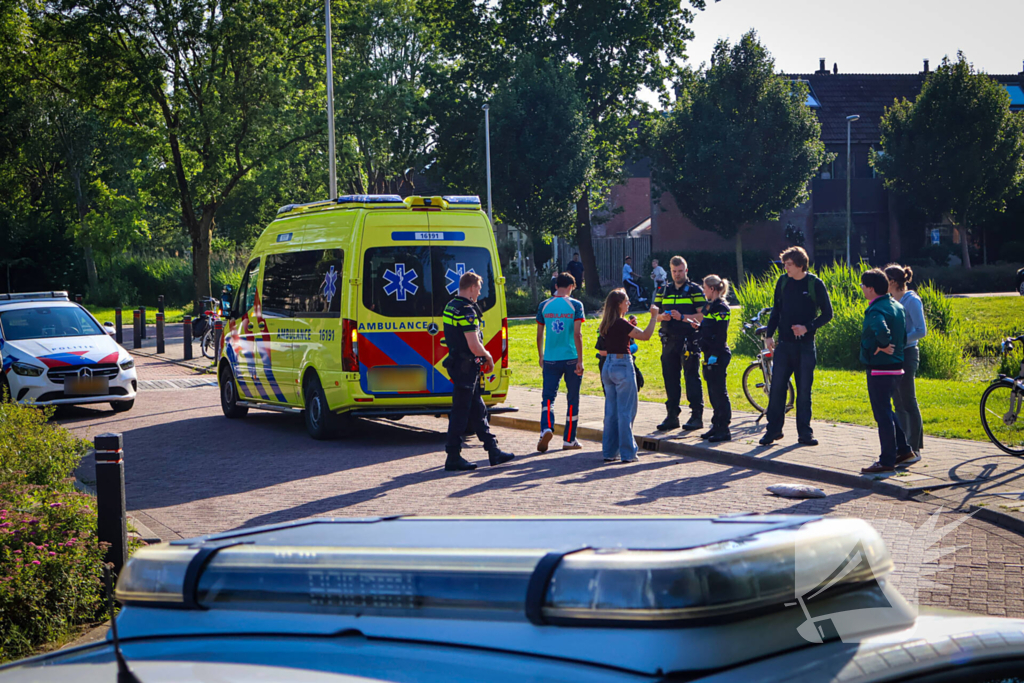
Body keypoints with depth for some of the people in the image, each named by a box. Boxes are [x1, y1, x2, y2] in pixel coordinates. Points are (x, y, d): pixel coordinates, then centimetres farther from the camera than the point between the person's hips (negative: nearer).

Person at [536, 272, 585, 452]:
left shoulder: (544, 306, 4)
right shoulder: (575, 305, -4)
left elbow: (539, 335, 9)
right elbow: (577, 334, -10)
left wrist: (541, 357, 22)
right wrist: (580, 361, -9)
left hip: (550, 360, 2)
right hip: (571, 359, -2)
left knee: (548, 397, 3)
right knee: (573, 400, 10)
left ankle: (547, 428, -24)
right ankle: (569, 440, 15)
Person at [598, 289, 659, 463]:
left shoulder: (607, 324, 8)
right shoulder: (621, 323, -16)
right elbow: (645, 335, -15)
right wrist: (654, 316, -6)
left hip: (608, 366, 8)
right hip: (623, 365, -8)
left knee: (611, 412, 12)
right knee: (626, 411, -1)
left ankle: (609, 452, 14)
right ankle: (627, 453, 2)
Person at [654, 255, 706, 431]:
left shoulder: (695, 290, 1)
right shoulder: (664, 290, 16)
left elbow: (702, 315, -6)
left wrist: (682, 317, -20)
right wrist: (662, 316, -6)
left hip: (689, 340, -5)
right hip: (669, 341, 5)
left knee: (692, 378, -5)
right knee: (670, 379, 6)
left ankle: (697, 416, -2)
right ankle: (672, 416, 13)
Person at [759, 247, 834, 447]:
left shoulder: (815, 284, -6)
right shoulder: (783, 282, 5)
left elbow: (827, 313, -3)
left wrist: (807, 327, -15)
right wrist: (769, 335, 5)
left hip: (805, 346, -3)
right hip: (784, 344, 3)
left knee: (804, 390, 3)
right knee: (777, 387, -1)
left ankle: (805, 432, 10)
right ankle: (774, 429, 8)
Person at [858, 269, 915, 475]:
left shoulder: (876, 310, -20)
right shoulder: (897, 306, 11)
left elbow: (882, 330, -40)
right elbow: (903, 335, 19)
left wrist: (882, 346, -23)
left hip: (879, 370, -10)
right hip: (896, 367, 10)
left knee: (883, 414, -2)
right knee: (886, 411, 22)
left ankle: (887, 461, 3)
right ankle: (903, 450, 26)